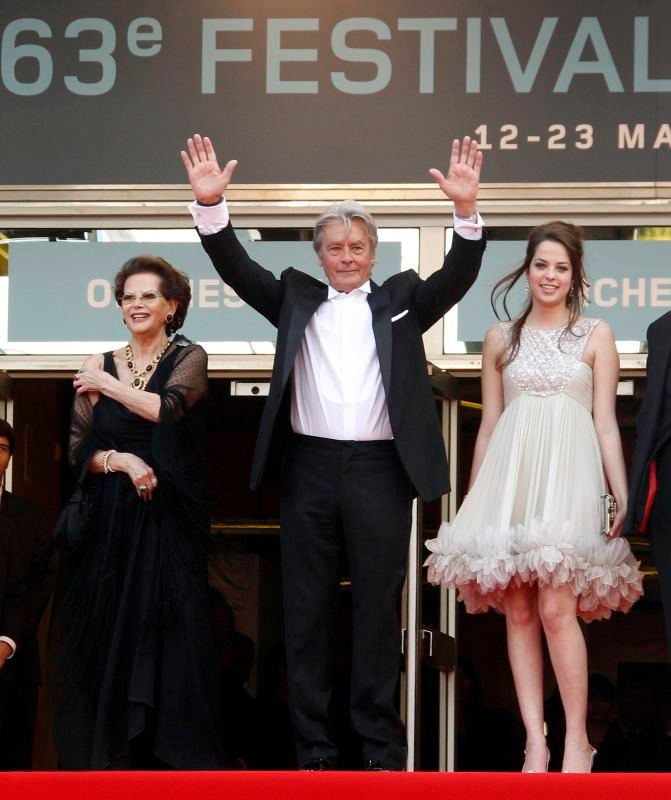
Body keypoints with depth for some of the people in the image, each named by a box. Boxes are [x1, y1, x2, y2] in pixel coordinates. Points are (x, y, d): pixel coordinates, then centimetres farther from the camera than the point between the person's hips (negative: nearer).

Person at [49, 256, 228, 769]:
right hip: (112, 517, 3)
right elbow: (79, 449, 6)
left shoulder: (189, 358, 3)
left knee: (168, 626, -6)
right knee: (111, 626, -1)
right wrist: (121, 461, -12)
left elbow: (169, 408, -17)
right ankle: (116, 750, 6)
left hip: (170, 514, -2)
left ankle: (175, 755, -2)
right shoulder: (101, 366, 10)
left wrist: (106, 385, -7)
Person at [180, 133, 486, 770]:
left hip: (380, 472, -1)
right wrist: (210, 204, -13)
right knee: (306, 611, 4)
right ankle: (313, 748, 9)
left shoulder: (401, 300, 11)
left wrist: (466, 209, -20)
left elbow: (457, 276, -3)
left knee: (378, 610, 4)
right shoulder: (296, 299, 13)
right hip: (310, 468, 1)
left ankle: (381, 746, 9)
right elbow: (237, 267, 3)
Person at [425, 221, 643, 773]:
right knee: (518, 613, -1)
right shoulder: (501, 339, 13)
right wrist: (473, 501, 11)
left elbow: (605, 422, 4)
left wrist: (622, 494, -5)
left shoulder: (596, 336, 7)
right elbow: (489, 424, 14)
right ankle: (534, 740, 1)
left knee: (556, 609, -13)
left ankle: (577, 739, -5)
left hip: (566, 477, -3)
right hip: (509, 476, 3)